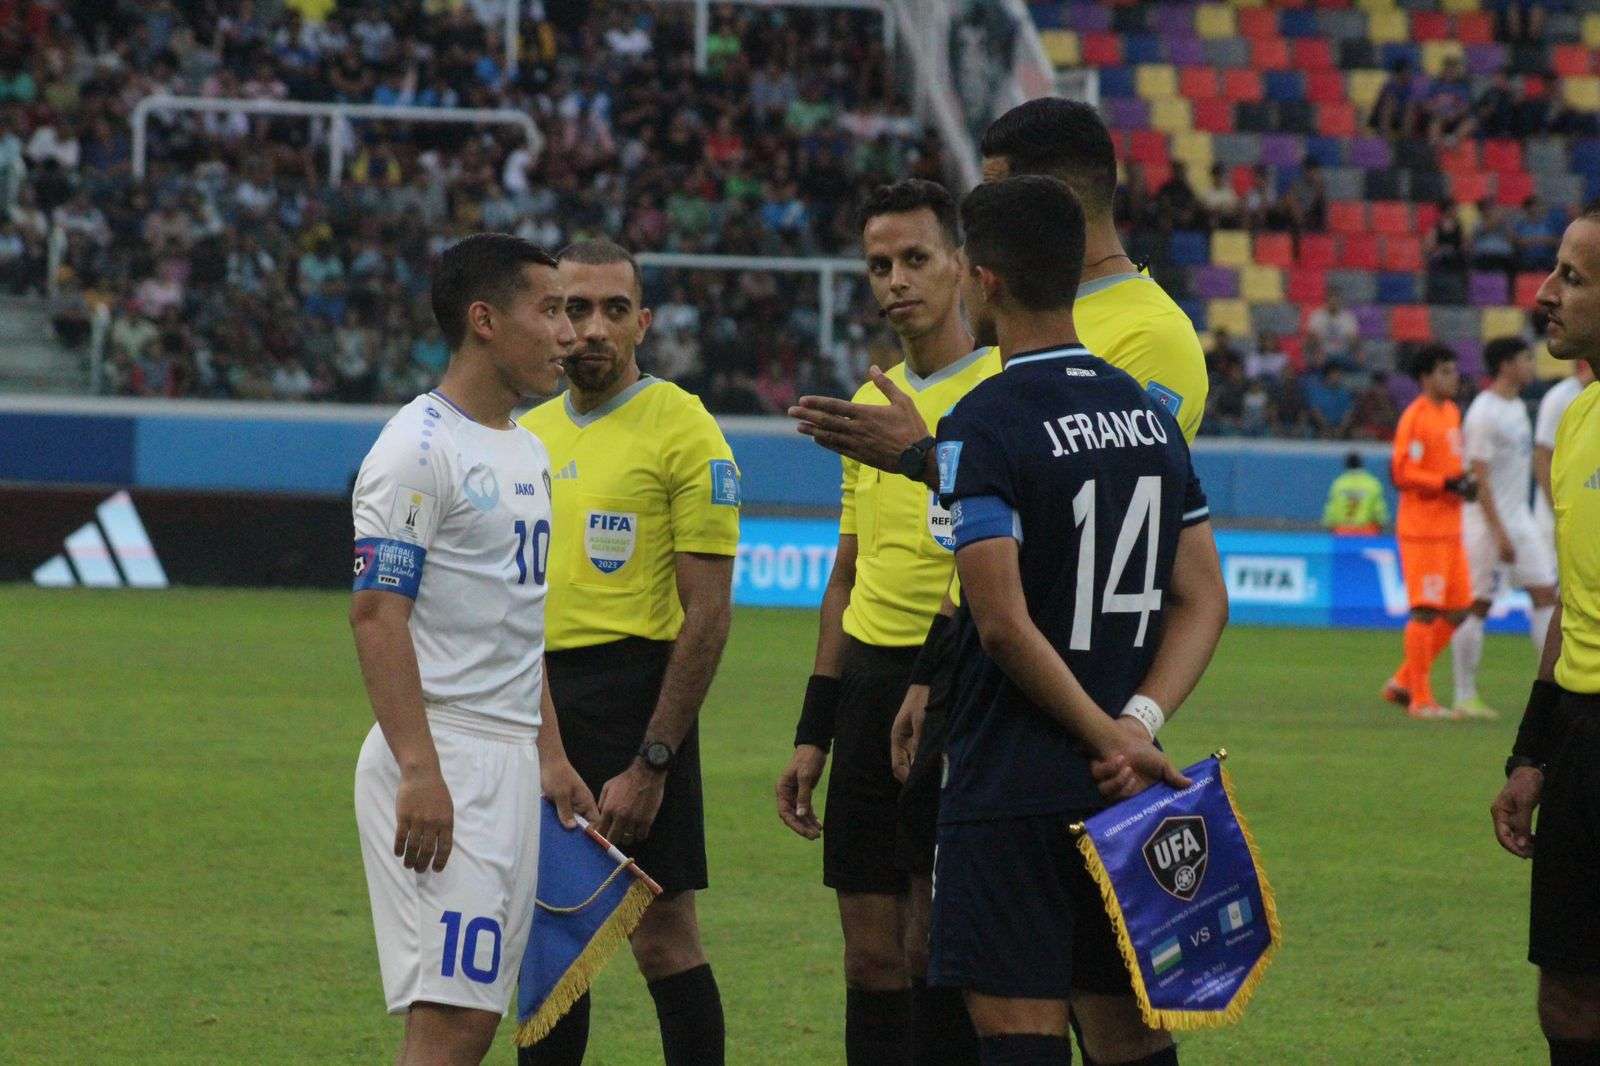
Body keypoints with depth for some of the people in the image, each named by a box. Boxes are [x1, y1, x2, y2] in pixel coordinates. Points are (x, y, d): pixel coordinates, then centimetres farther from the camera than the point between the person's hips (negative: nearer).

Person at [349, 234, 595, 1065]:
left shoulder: (528, 452, 18)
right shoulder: (419, 448, -11)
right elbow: (376, 614, -18)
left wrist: (550, 752, 22)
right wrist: (418, 771, -24)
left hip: (512, 766, 9)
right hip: (442, 760, -9)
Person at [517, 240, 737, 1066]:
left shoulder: (683, 431, -8)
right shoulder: (530, 432, 14)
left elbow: (708, 615, -12)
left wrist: (649, 764, -16)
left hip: (628, 693, -6)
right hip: (533, 702, 7)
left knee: (661, 932, -5)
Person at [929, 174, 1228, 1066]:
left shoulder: (983, 426, -12)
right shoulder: (1150, 413, 11)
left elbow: (1006, 624, -18)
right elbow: (1204, 602, 7)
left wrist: (1112, 737, -11)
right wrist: (1139, 725, -4)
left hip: (1014, 792, -7)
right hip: (1125, 794, 7)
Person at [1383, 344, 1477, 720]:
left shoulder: (1452, 412, 16)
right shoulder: (1415, 417, -12)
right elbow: (1402, 473, -17)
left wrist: (1464, 482, 8)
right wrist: (1448, 483, -21)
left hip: (1450, 530, 9)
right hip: (1423, 530, -9)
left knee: (1458, 611, 9)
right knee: (1426, 611, -7)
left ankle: (1404, 682, 18)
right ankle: (1420, 699, -1)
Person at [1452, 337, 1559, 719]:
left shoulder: (1517, 408, 13)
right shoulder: (1483, 414, -16)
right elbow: (1479, 476, -20)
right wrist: (1499, 533, -23)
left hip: (1519, 517, 9)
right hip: (1488, 520, -9)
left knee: (1546, 594, 1)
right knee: (1478, 605, -3)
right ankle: (1465, 697, 3)